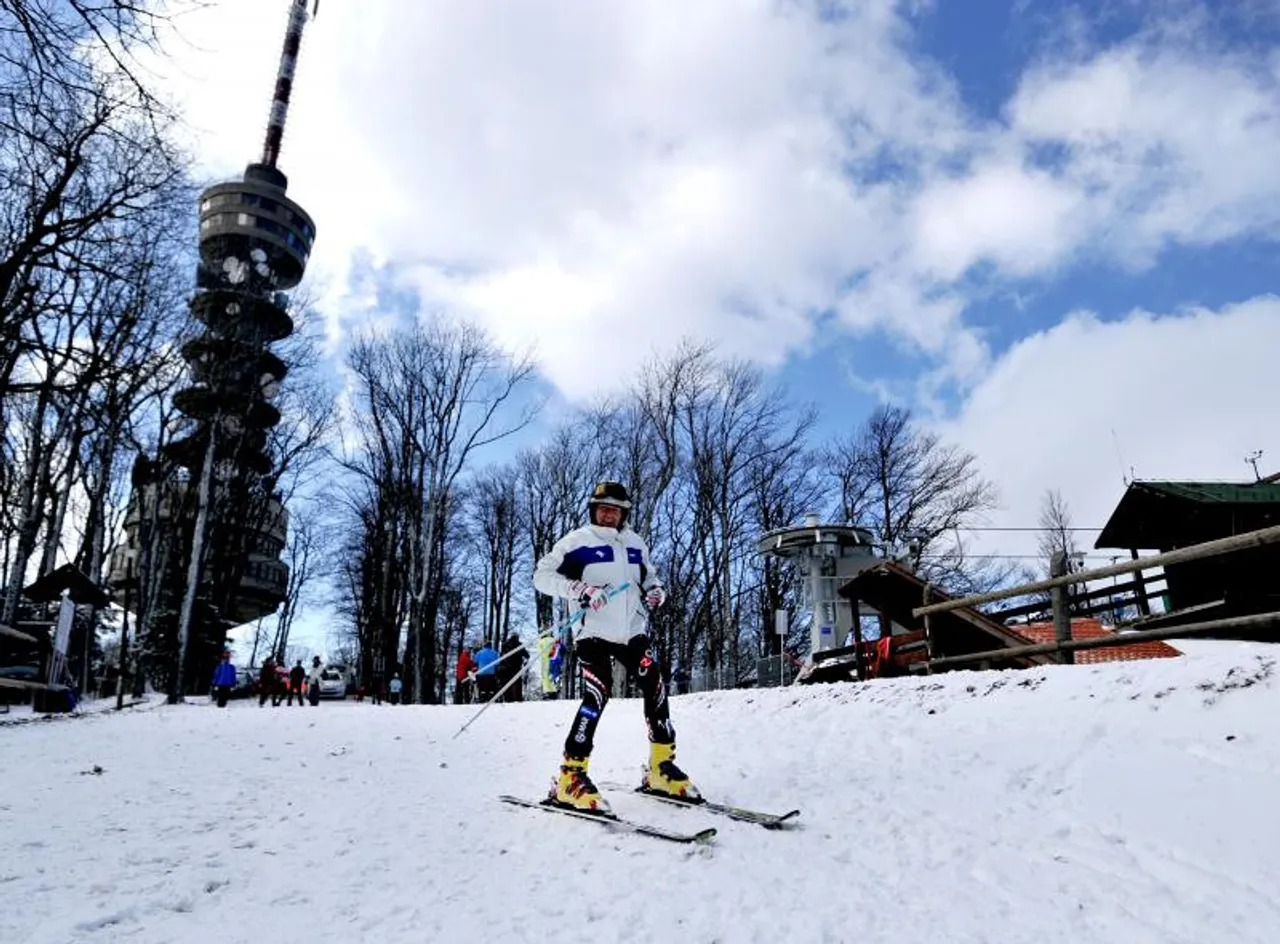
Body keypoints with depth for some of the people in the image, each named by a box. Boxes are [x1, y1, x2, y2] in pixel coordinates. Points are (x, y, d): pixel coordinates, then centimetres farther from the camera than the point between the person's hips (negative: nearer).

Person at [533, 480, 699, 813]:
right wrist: (579, 589, -18)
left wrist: (656, 590, 6)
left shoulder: (635, 543, 15)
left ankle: (662, 769, 15)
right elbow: (542, 575, -4)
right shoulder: (577, 541, -1)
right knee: (597, 696, -17)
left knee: (655, 689, 1)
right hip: (594, 632, -5)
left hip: (633, 632, 6)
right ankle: (570, 778, -8)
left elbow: (648, 574, 30)